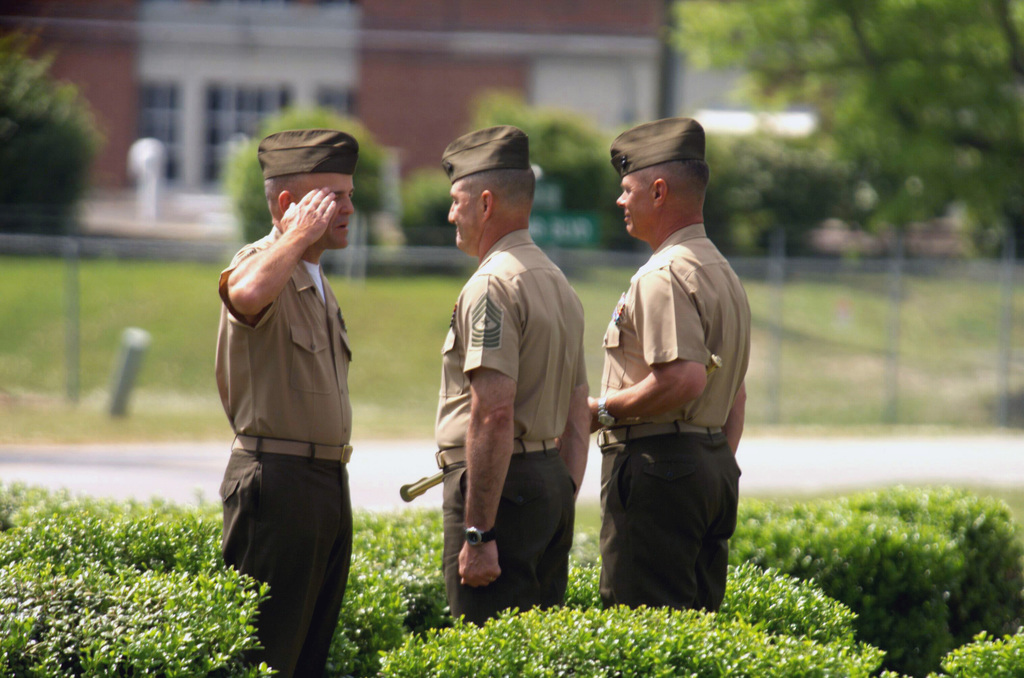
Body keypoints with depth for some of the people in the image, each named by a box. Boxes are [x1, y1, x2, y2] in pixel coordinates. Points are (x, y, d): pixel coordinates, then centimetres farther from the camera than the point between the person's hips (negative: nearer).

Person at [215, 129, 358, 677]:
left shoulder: (316, 281, 19)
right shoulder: (260, 264, -11)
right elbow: (249, 293, -38)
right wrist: (300, 235, -23)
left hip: (329, 483, 9)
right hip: (278, 483, -9)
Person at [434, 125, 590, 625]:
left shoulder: (491, 287, -13)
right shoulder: (557, 284, 18)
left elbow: (494, 414, -22)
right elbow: (577, 416, 21)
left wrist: (477, 533, -22)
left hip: (499, 485, -10)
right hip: (551, 481, 10)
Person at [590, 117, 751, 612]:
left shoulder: (663, 276, -14)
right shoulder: (722, 271, 19)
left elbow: (684, 379, -26)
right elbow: (736, 394, 23)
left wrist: (602, 411, -14)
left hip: (658, 466, -10)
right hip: (714, 459, 10)